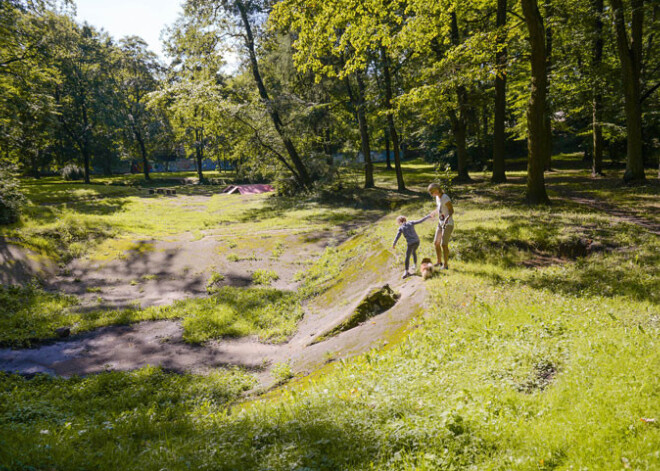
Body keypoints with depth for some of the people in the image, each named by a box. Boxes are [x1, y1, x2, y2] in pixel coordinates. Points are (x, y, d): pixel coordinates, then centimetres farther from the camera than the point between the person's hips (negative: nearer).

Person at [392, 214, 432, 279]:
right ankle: (415, 265, 34)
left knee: (407, 257, 3)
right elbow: (420, 220, 5)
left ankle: (406, 272, -2)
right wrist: (428, 216, 14)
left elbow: (397, 237, 4)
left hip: (411, 243, -4)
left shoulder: (401, 228, 2)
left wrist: (394, 244, 16)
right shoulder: (410, 223, 8)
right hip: (417, 241, 4)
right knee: (414, 252, 30)